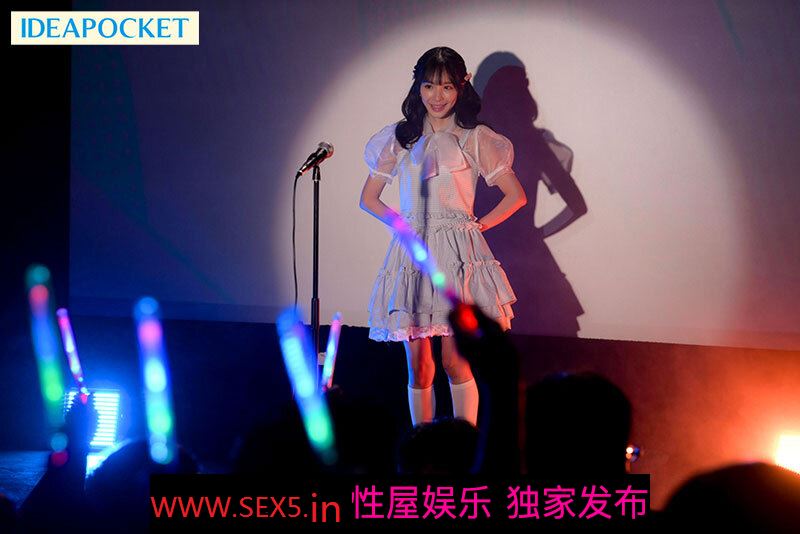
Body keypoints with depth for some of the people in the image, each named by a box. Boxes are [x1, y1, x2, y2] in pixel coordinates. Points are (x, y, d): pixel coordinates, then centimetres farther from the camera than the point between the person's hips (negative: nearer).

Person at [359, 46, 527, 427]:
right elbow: (369, 198, 18)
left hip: (458, 253, -3)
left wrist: (478, 225, 0)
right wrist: (402, 223, 6)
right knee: (418, 365, 3)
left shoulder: (474, 139, 4)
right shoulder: (401, 137, 12)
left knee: (455, 363, -8)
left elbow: (516, 196, 4)